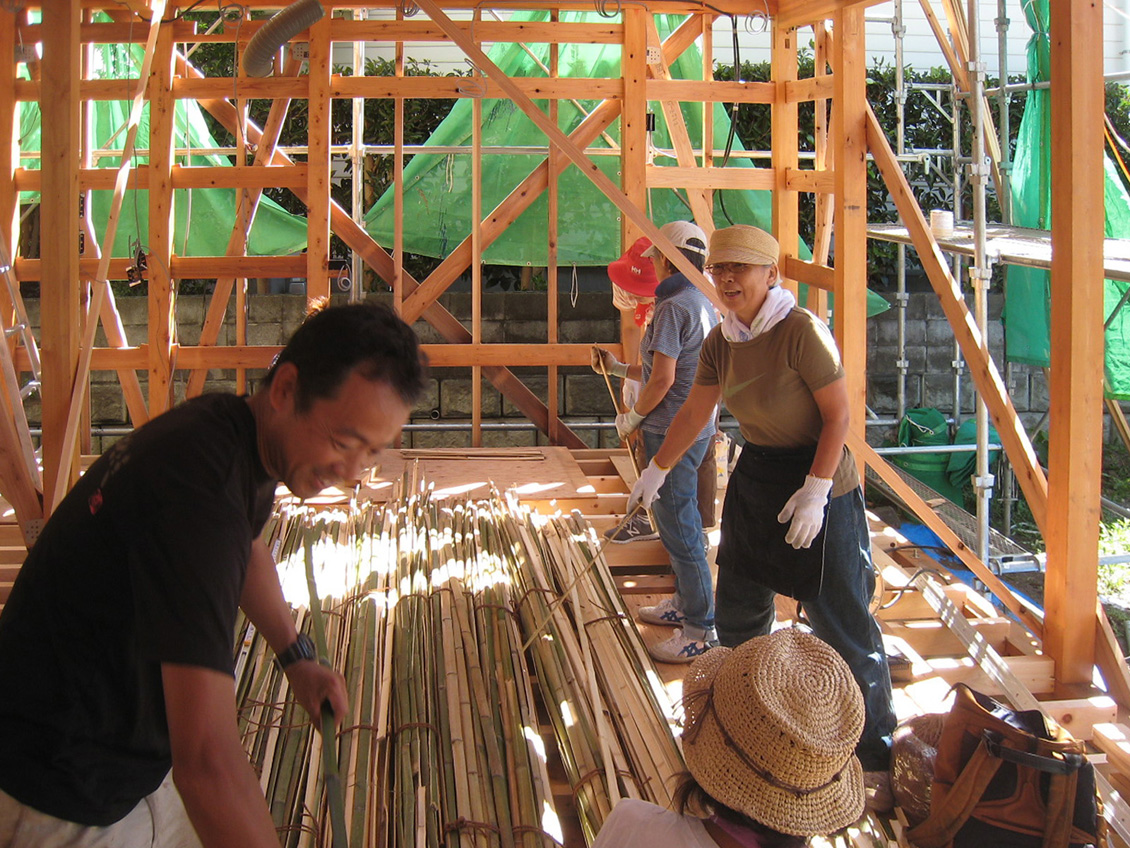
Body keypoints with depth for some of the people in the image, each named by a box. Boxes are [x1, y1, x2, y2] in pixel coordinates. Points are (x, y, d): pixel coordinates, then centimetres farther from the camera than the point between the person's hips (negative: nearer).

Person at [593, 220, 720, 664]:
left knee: (679, 528, -5)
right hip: (697, 428, 10)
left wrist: (632, 417, -6)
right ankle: (684, 603, 34)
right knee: (679, 522, 21)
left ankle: (701, 631, -1)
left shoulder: (674, 307, -18)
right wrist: (619, 368, 25)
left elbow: (662, 380, -22)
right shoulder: (704, 304, 13)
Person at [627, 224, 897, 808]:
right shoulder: (721, 343, 3)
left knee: (843, 625, -5)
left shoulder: (802, 332, -20)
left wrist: (815, 491, -24)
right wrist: (655, 472, 24)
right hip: (754, 479, 8)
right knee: (737, 611, 17)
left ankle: (876, 759, 6)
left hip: (819, 483, -8)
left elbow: (838, 414, -18)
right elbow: (694, 413, 16)